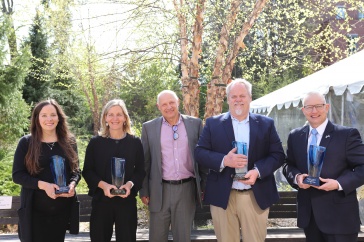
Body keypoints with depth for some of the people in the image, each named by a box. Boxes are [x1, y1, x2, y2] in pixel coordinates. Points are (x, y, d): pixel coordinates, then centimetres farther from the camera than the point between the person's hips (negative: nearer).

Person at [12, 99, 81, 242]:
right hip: (34, 210, -2)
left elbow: (76, 170, 10)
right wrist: (42, 185, -21)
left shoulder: (69, 142, 5)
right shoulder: (26, 142, -3)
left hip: (62, 209, 3)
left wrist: (72, 184, -13)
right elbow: (17, 175, -6)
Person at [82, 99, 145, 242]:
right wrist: (103, 185, -16)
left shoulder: (135, 142, 3)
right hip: (101, 200, 0)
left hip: (127, 201, 0)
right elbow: (87, 171, 1)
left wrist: (130, 184, -15)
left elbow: (140, 171, 5)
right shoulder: (95, 142, 1)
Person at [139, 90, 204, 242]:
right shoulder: (149, 127, 1)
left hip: (187, 188, 0)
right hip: (160, 190, 0)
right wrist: (144, 191, 3)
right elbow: (144, 161, 4)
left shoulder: (195, 124, 2)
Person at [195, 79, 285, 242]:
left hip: (257, 197, 1)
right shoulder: (213, 123, 5)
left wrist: (258, 171, -15)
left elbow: (278, 155, 3)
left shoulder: (266, 124, 7)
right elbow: (199, 152, 0)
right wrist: (224, 160, -18)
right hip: (222, 196, 0)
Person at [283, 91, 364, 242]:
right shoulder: (295, 136, 9)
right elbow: (288, 165, 14)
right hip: (308, 213, 4)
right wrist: (296, 177, -8)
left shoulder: (348, 134, -5)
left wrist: (339, 183, -20)